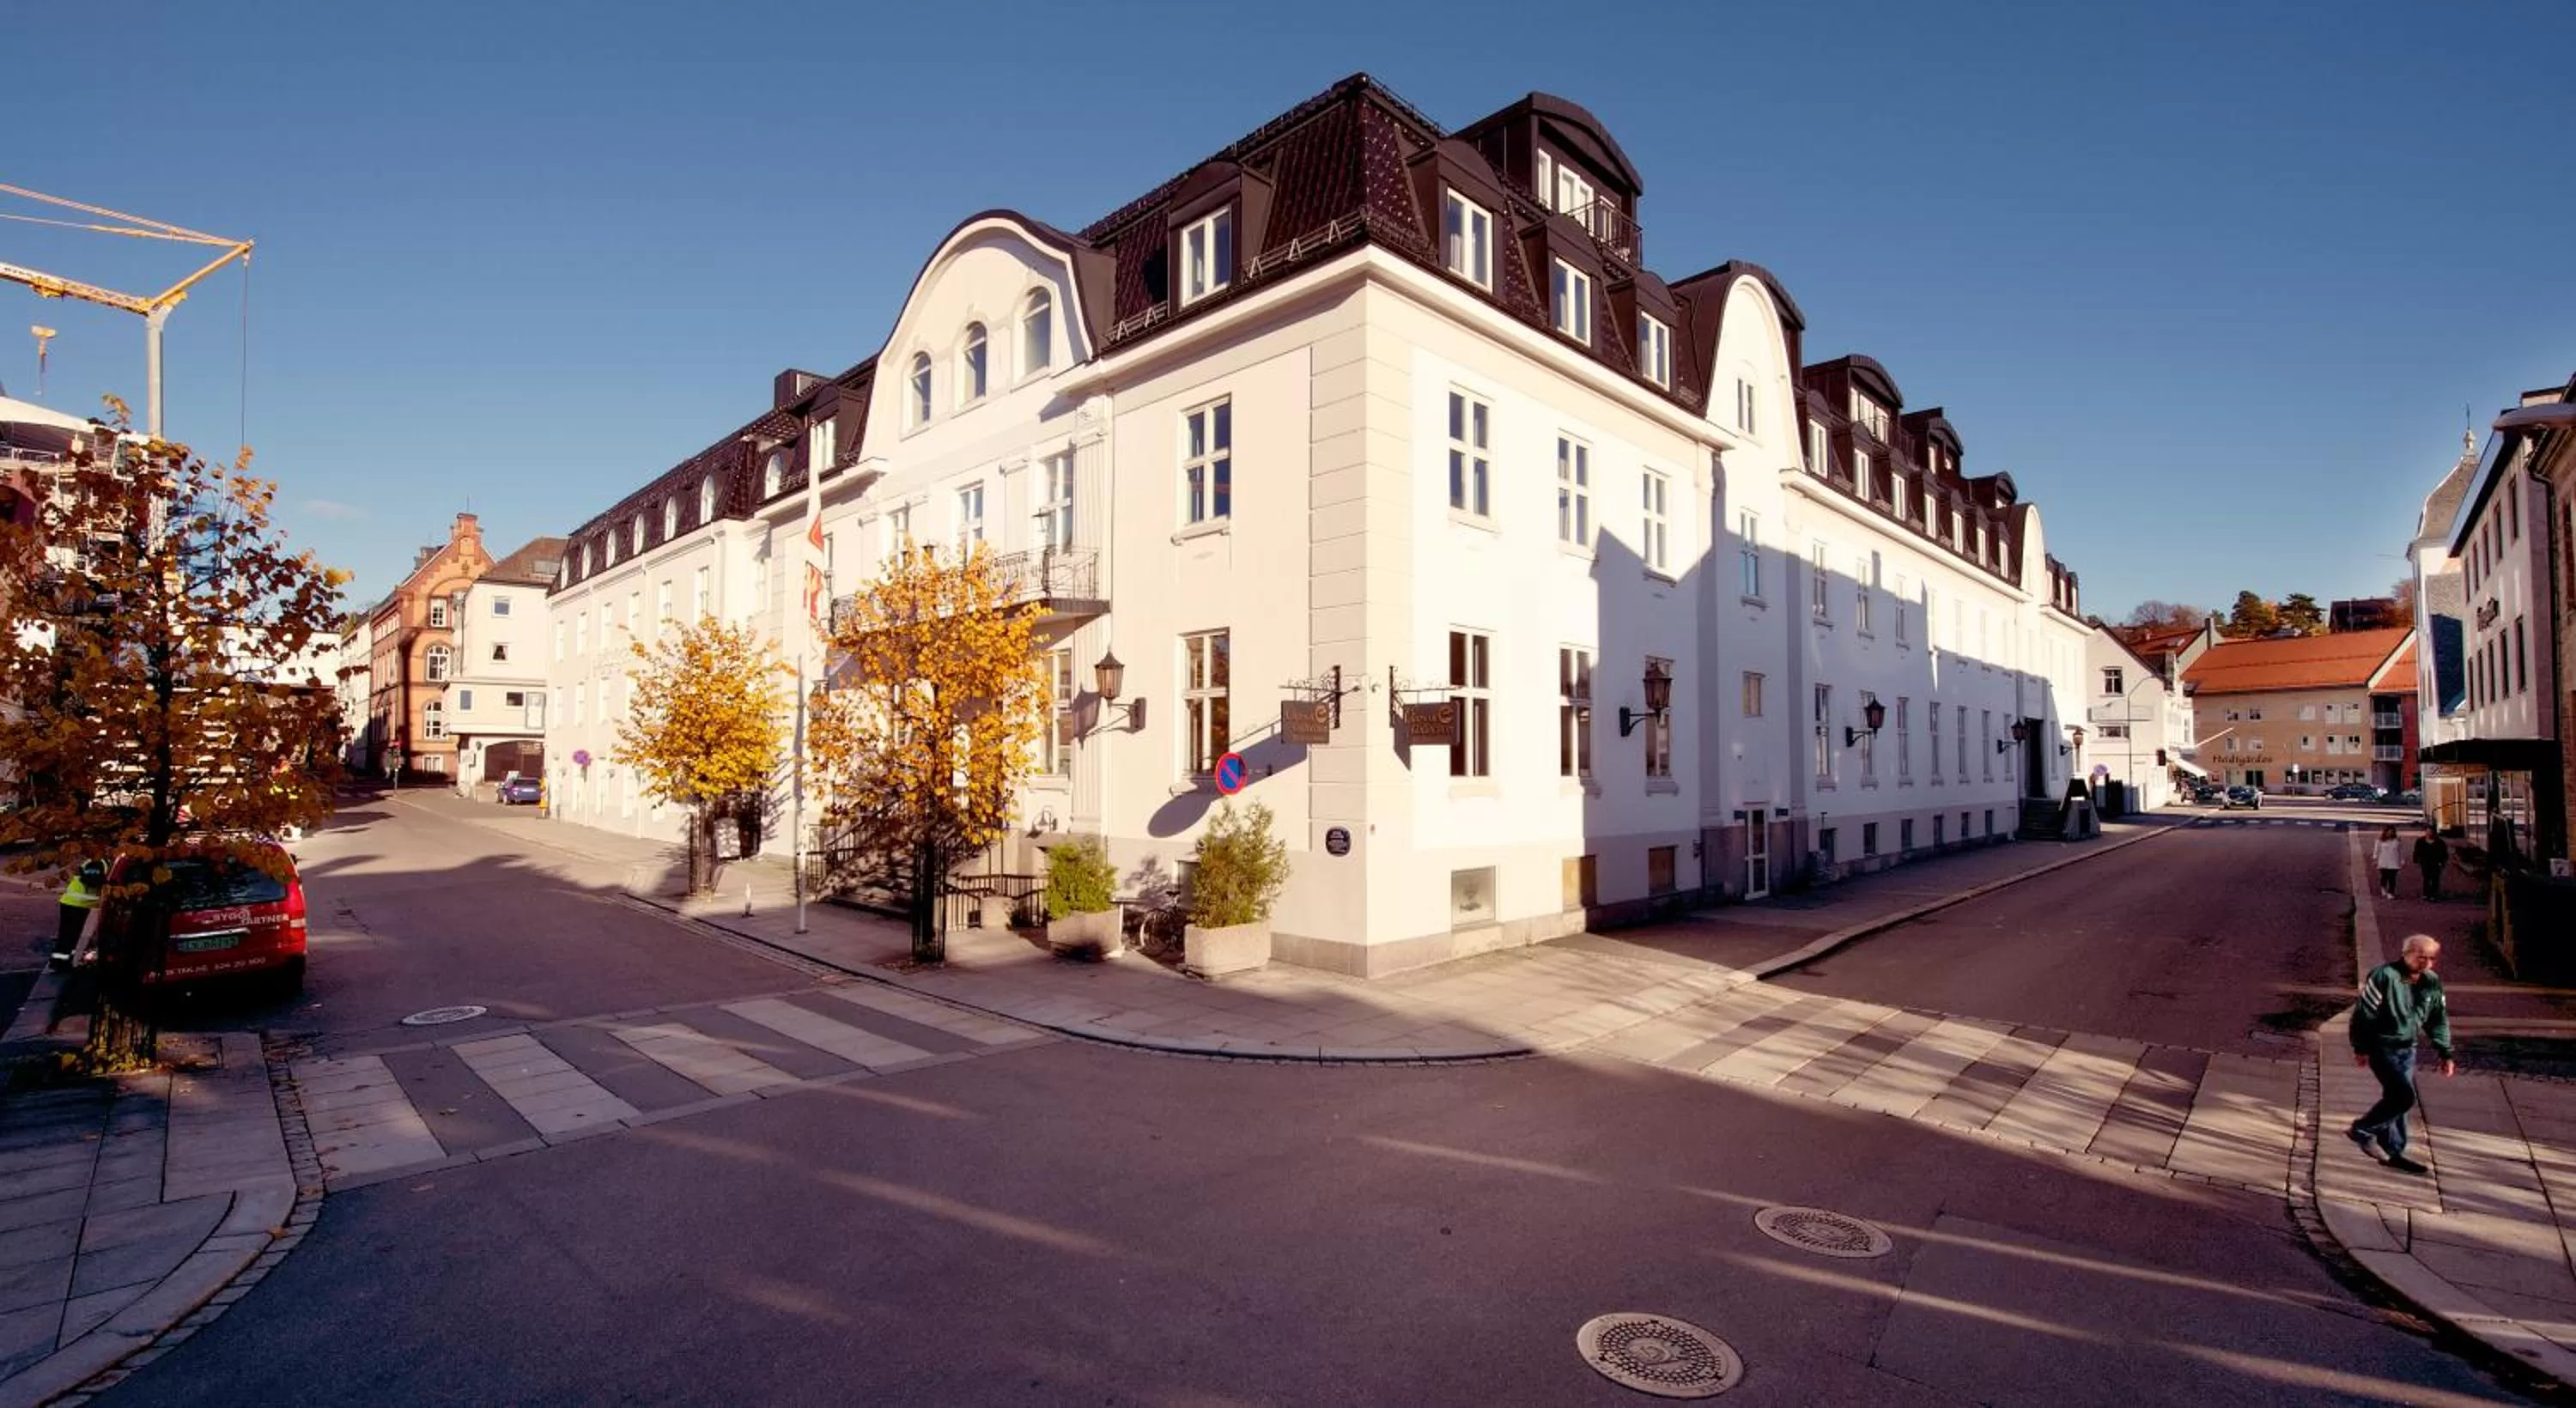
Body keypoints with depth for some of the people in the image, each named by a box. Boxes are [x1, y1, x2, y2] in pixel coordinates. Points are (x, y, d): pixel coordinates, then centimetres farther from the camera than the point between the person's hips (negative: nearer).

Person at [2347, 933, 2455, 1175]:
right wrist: (2361, 1047, -15)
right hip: (2382, 1047, -7)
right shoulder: (2384, 976, -17)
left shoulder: (2432, 983, 4)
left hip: (2407, 1049, 7)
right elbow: (2364, 1013, -15)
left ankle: (2393, 1152, 22)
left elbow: (2439, 1021, 15)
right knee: (2404, 1096, -15)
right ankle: (2362, 1130, 0)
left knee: (2396, 1099, 12)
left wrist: (2446, 1053, 11)